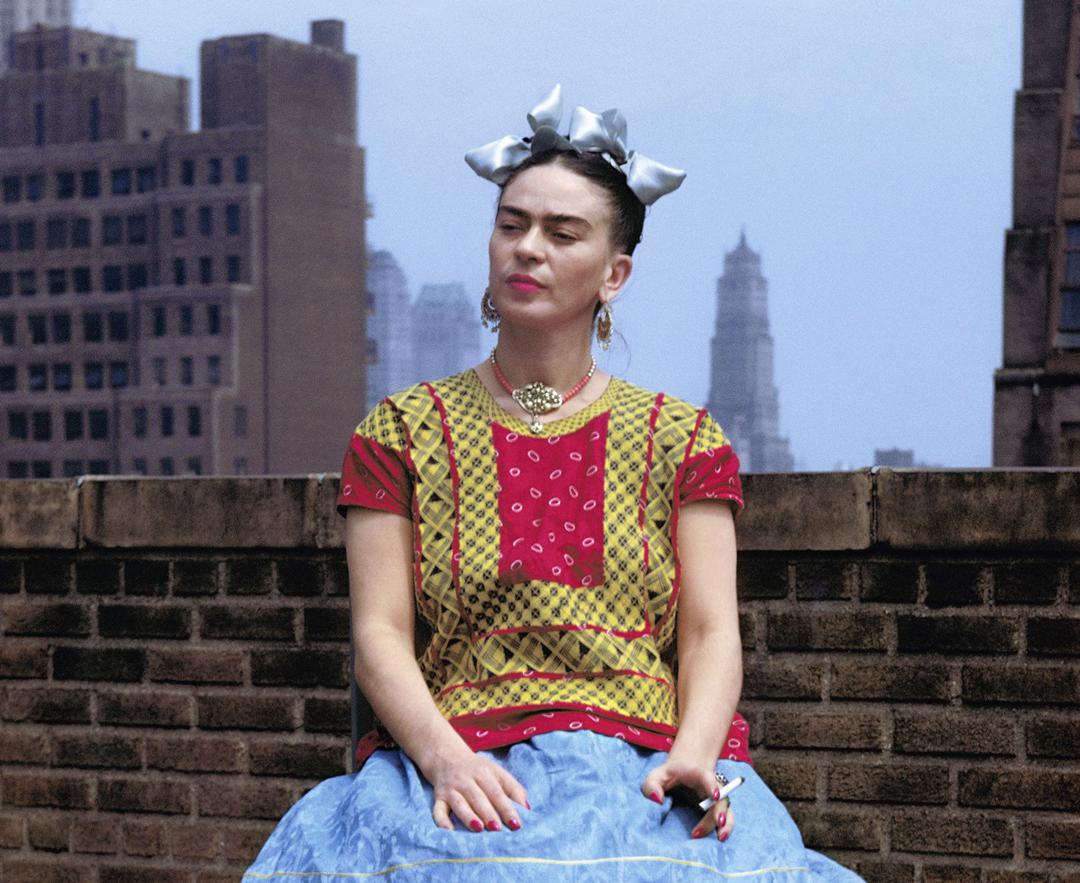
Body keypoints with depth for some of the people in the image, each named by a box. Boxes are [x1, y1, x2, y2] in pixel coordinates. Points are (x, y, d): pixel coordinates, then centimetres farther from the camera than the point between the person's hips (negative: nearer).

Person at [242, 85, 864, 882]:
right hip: (461, 774, 0)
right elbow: (380, 633, 4)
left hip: (640, 769, 1)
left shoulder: (682, 439, 16)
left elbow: (711, 630, 7)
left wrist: (692, 755, -14)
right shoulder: (401, 431, 13)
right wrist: (444, 757, -15)